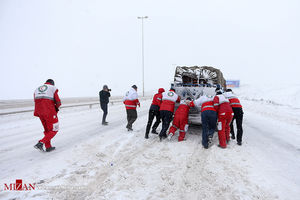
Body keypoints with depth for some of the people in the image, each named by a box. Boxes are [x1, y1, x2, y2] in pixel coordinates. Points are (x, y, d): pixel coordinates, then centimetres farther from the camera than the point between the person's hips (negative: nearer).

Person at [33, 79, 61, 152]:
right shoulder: (53, 88, 1)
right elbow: (58, 101, -5)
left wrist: (37, 114, 16)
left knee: (47, 130, 19)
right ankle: (41, 143, -9)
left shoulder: (37, 89, 18)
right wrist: (56, 107, 14)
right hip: (50, 112, -6)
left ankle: (48, 147, 20)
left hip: (40, 112, 6)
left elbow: (36, 103, 13)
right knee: (54, 130, 5)